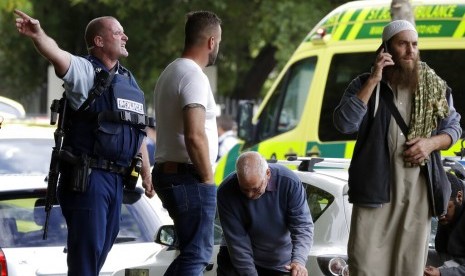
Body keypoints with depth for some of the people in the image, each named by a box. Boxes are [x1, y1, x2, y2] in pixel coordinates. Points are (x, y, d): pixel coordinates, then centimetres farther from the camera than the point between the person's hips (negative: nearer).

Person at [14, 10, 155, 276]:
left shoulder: (129, 81, 16)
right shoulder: (85, 71, -7)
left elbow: (138, 134, 23)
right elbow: (56, 54, -29)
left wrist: (147, 174, 25)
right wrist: (38, 35, -50)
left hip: (116, 178, 8)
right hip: (87, 176, -8)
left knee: (103, 245, 15)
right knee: (87, 247, -8)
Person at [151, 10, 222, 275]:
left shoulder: (170, 73, 18)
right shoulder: (194, 77, -15)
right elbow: (194, 136, -24)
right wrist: (208, 179, -14)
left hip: (167, 171, 10)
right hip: (189, 177, -10)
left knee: (194, 251, 17)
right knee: (197, 255, -7)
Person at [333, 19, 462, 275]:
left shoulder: (435, 88, 8)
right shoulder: (364, 84, 2)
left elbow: (454, 127, 16)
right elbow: (344, 123, -12)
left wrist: (432, 143, -7)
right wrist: (373, 81, -15)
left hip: (417, 189, 2)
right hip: (375, 187, -2)